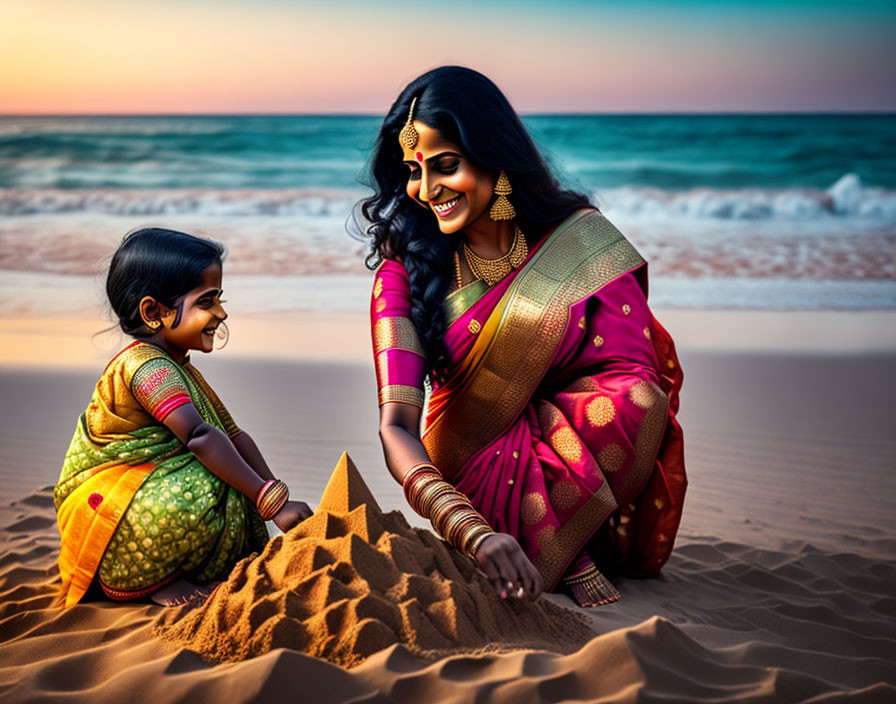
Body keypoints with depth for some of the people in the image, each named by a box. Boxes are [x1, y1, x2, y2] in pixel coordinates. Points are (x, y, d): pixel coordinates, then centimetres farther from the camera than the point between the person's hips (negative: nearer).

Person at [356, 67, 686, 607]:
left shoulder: (579, 237, -7)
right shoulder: (405, 268, -7)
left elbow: (640, 380, -13)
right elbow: (397, 426, -19)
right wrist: (474, 532, -37)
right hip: (473, 469, 0)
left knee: (636, 404, -30)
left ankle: (555, 544, -8)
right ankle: (571, 556, -6)